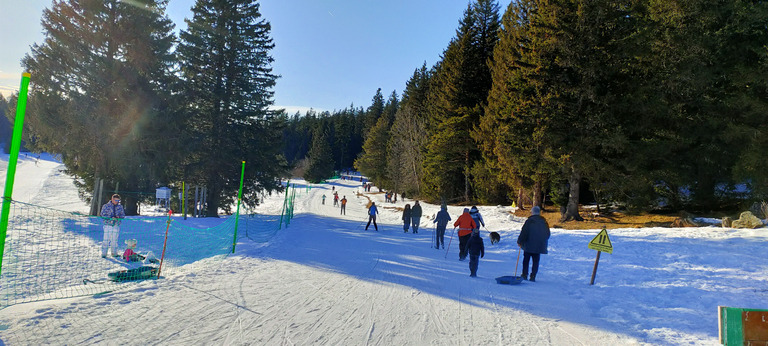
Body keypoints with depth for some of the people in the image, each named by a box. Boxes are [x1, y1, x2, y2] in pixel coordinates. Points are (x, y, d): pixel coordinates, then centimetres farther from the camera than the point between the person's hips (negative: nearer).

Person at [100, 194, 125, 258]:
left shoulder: (120, 206, 10)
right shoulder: (106, 206, 2)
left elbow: (123, 215, 11)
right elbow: (103, 214, -4)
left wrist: (119, 217, -12)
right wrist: (111, 218, -17)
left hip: (116, 225, 3)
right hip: (108, 224, -3)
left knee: (114, 240, 6)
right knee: (106, 239, -5)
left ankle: (114, 253, 14)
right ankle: (103, 253, 2)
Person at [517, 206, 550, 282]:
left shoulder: (529, 221, -10)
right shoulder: (544, 221, 6)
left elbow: (524, 232, -11)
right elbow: (548, 234, 15)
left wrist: (519, 241, -2)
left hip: (528, 245, -3)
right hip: (539, 246, 3)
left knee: (526, 260, 8)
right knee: (536, 261, 7)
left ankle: (524, 275, 8)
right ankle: (533, 276, 3)